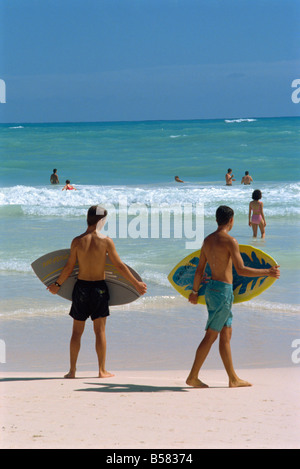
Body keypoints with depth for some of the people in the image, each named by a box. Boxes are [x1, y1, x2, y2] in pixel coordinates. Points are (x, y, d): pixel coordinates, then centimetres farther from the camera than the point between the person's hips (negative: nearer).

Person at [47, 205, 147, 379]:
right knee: (100, 330, 6)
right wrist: (137, 284, 4)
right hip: (99, 287, -1)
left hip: (81, 287, 1)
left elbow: (69, 268, 0)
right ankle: (102, 370, 7)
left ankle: (72, 370, 9)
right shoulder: (106, 241, -9)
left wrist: (57, 285, 15)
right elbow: (120, 266, -6)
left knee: (77, 331, 9)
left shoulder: (77, 241, -5)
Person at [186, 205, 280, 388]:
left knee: (226, 334, 12)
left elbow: (199, 270, 16)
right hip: (223, 291, -9)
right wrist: (268, 273, -13)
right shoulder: (230, 241, -15)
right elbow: (241, 270, -20)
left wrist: (195, 291, 29)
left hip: (212, 289, 9)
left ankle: (233, 379, 17)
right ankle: (193, 377, -3)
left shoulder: (208, 240, 10)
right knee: (211, 336, -4)